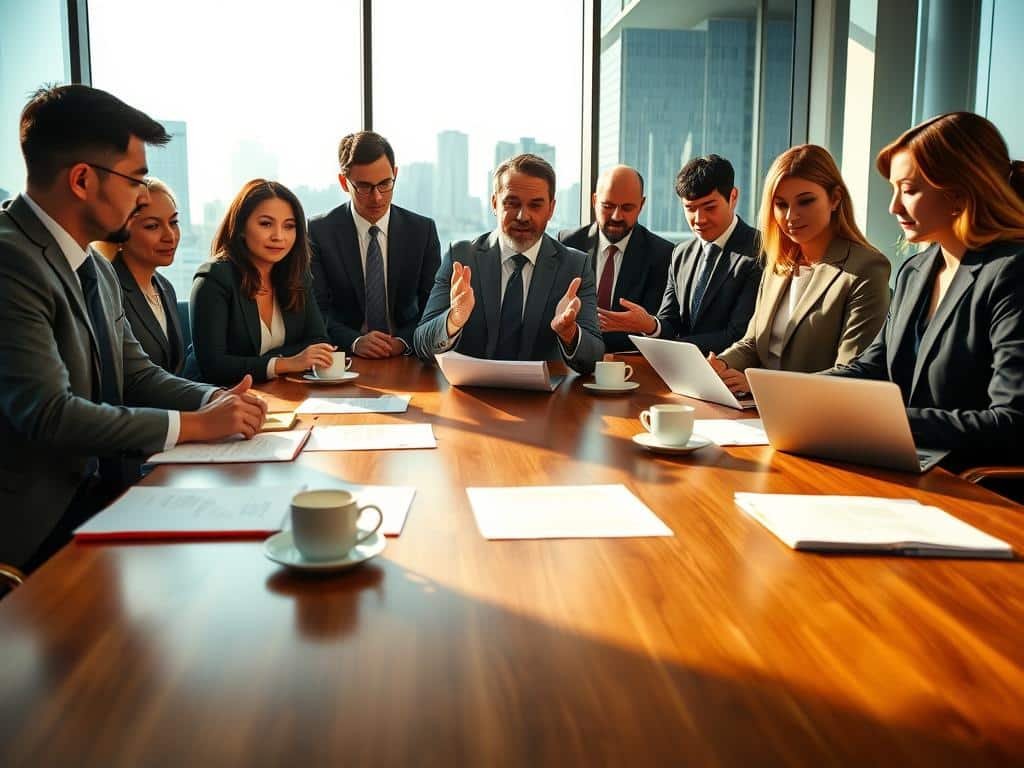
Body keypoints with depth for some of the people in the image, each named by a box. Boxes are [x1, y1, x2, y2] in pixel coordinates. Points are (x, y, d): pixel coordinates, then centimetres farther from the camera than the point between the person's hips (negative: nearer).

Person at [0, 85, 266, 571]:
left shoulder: (98, 270, 9)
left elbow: (136, 373, 13)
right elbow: (48, 413, -26)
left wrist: (215, 400, -7)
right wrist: (194, 424, -19)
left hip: (92, 484, 8)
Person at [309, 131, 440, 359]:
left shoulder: (423, 230, 4)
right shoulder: (319, 231, -1)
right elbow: (317, 308, -3)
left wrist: (403, 342, -15)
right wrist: (354, 341, -20)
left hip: (405, 358, 2)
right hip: (345, 361, -1)